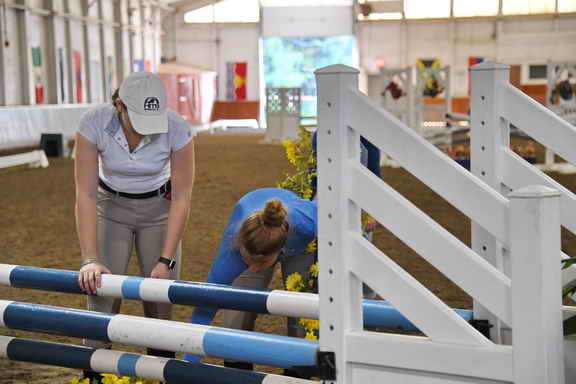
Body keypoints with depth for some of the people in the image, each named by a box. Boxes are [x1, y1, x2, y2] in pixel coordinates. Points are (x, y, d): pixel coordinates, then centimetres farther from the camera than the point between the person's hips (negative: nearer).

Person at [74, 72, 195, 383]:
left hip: (159, 208, 0)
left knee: (160, 299, -2)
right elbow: (85, 194, -28)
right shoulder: (94, 124, -29)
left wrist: (165, 261, -25)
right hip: (111, 207, 0)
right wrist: (90, 260, -34)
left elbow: (182, 199, -22)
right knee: (102, 294, -9)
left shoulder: (177, 130, -29)